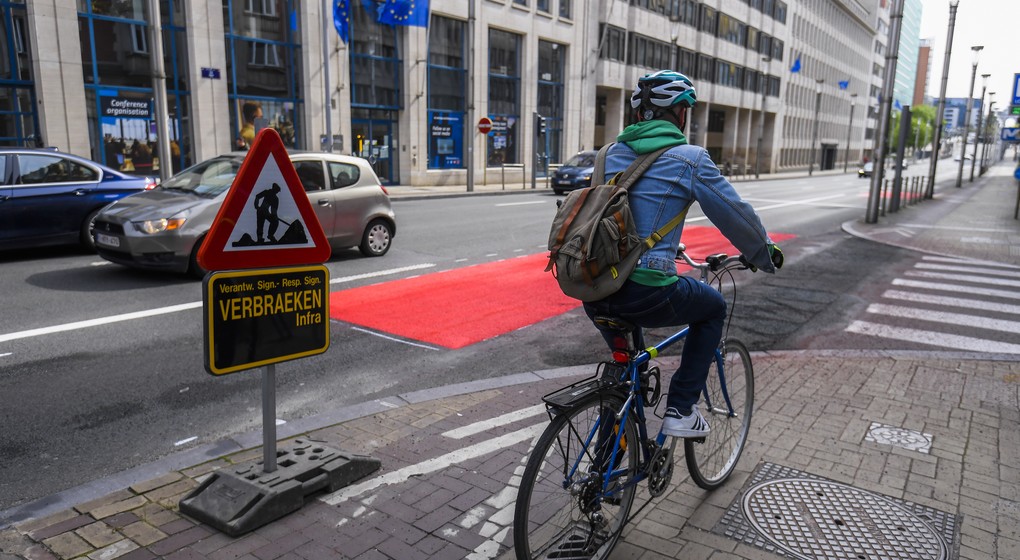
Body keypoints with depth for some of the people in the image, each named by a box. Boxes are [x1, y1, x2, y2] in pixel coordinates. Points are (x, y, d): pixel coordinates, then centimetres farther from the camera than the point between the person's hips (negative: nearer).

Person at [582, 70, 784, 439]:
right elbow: (735, 215, 5)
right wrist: (767, 255, 26)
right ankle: (681, 410, 22)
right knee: (713, 308, 24)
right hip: (646, 294, -5)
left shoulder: (612, 153, 16)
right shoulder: (689, 158, -1)